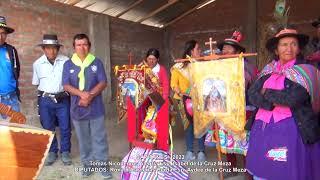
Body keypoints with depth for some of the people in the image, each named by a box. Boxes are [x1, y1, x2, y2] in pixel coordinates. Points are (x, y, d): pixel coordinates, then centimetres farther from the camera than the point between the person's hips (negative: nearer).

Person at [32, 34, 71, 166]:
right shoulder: (37, 64, -1)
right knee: (48, 128, 12)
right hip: (45, 100, 2)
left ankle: (65, 152, 26)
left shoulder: (66, 61, -8)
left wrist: (66, 92, -1)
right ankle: (52, 152, 31)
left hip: (63, 99, -1)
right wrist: (44, 93, 7)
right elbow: (36, 83, 11)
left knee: (65, 128, 7)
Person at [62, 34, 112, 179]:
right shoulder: (68, 64, 5)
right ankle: (88, 163, 28)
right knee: (83, 139, 13)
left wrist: (90, 96, -18)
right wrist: (81, 94, -20)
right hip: (78, 108, 2)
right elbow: (66, 86, -3)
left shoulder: (97, 62, 2)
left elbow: (103, 83, -5)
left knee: (99, 138, 4)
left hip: (96, 108, -1)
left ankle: (103, 164, 17)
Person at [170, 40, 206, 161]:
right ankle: (189, 151, 18)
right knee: (189, 124, 6)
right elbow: (174, 84, 0)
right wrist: (180, 93, -12)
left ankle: (201, 151, 13)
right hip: (186, 100, -1)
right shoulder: (179, 66, 1)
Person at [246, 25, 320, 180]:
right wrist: (274, 103, -16)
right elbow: (252, 95, -1)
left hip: (292, 130, -4)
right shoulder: (268, 70, 8)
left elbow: (293, 98, -20)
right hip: (263, 128, 4)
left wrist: (266, 93, -6)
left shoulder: (306, 70, -5)